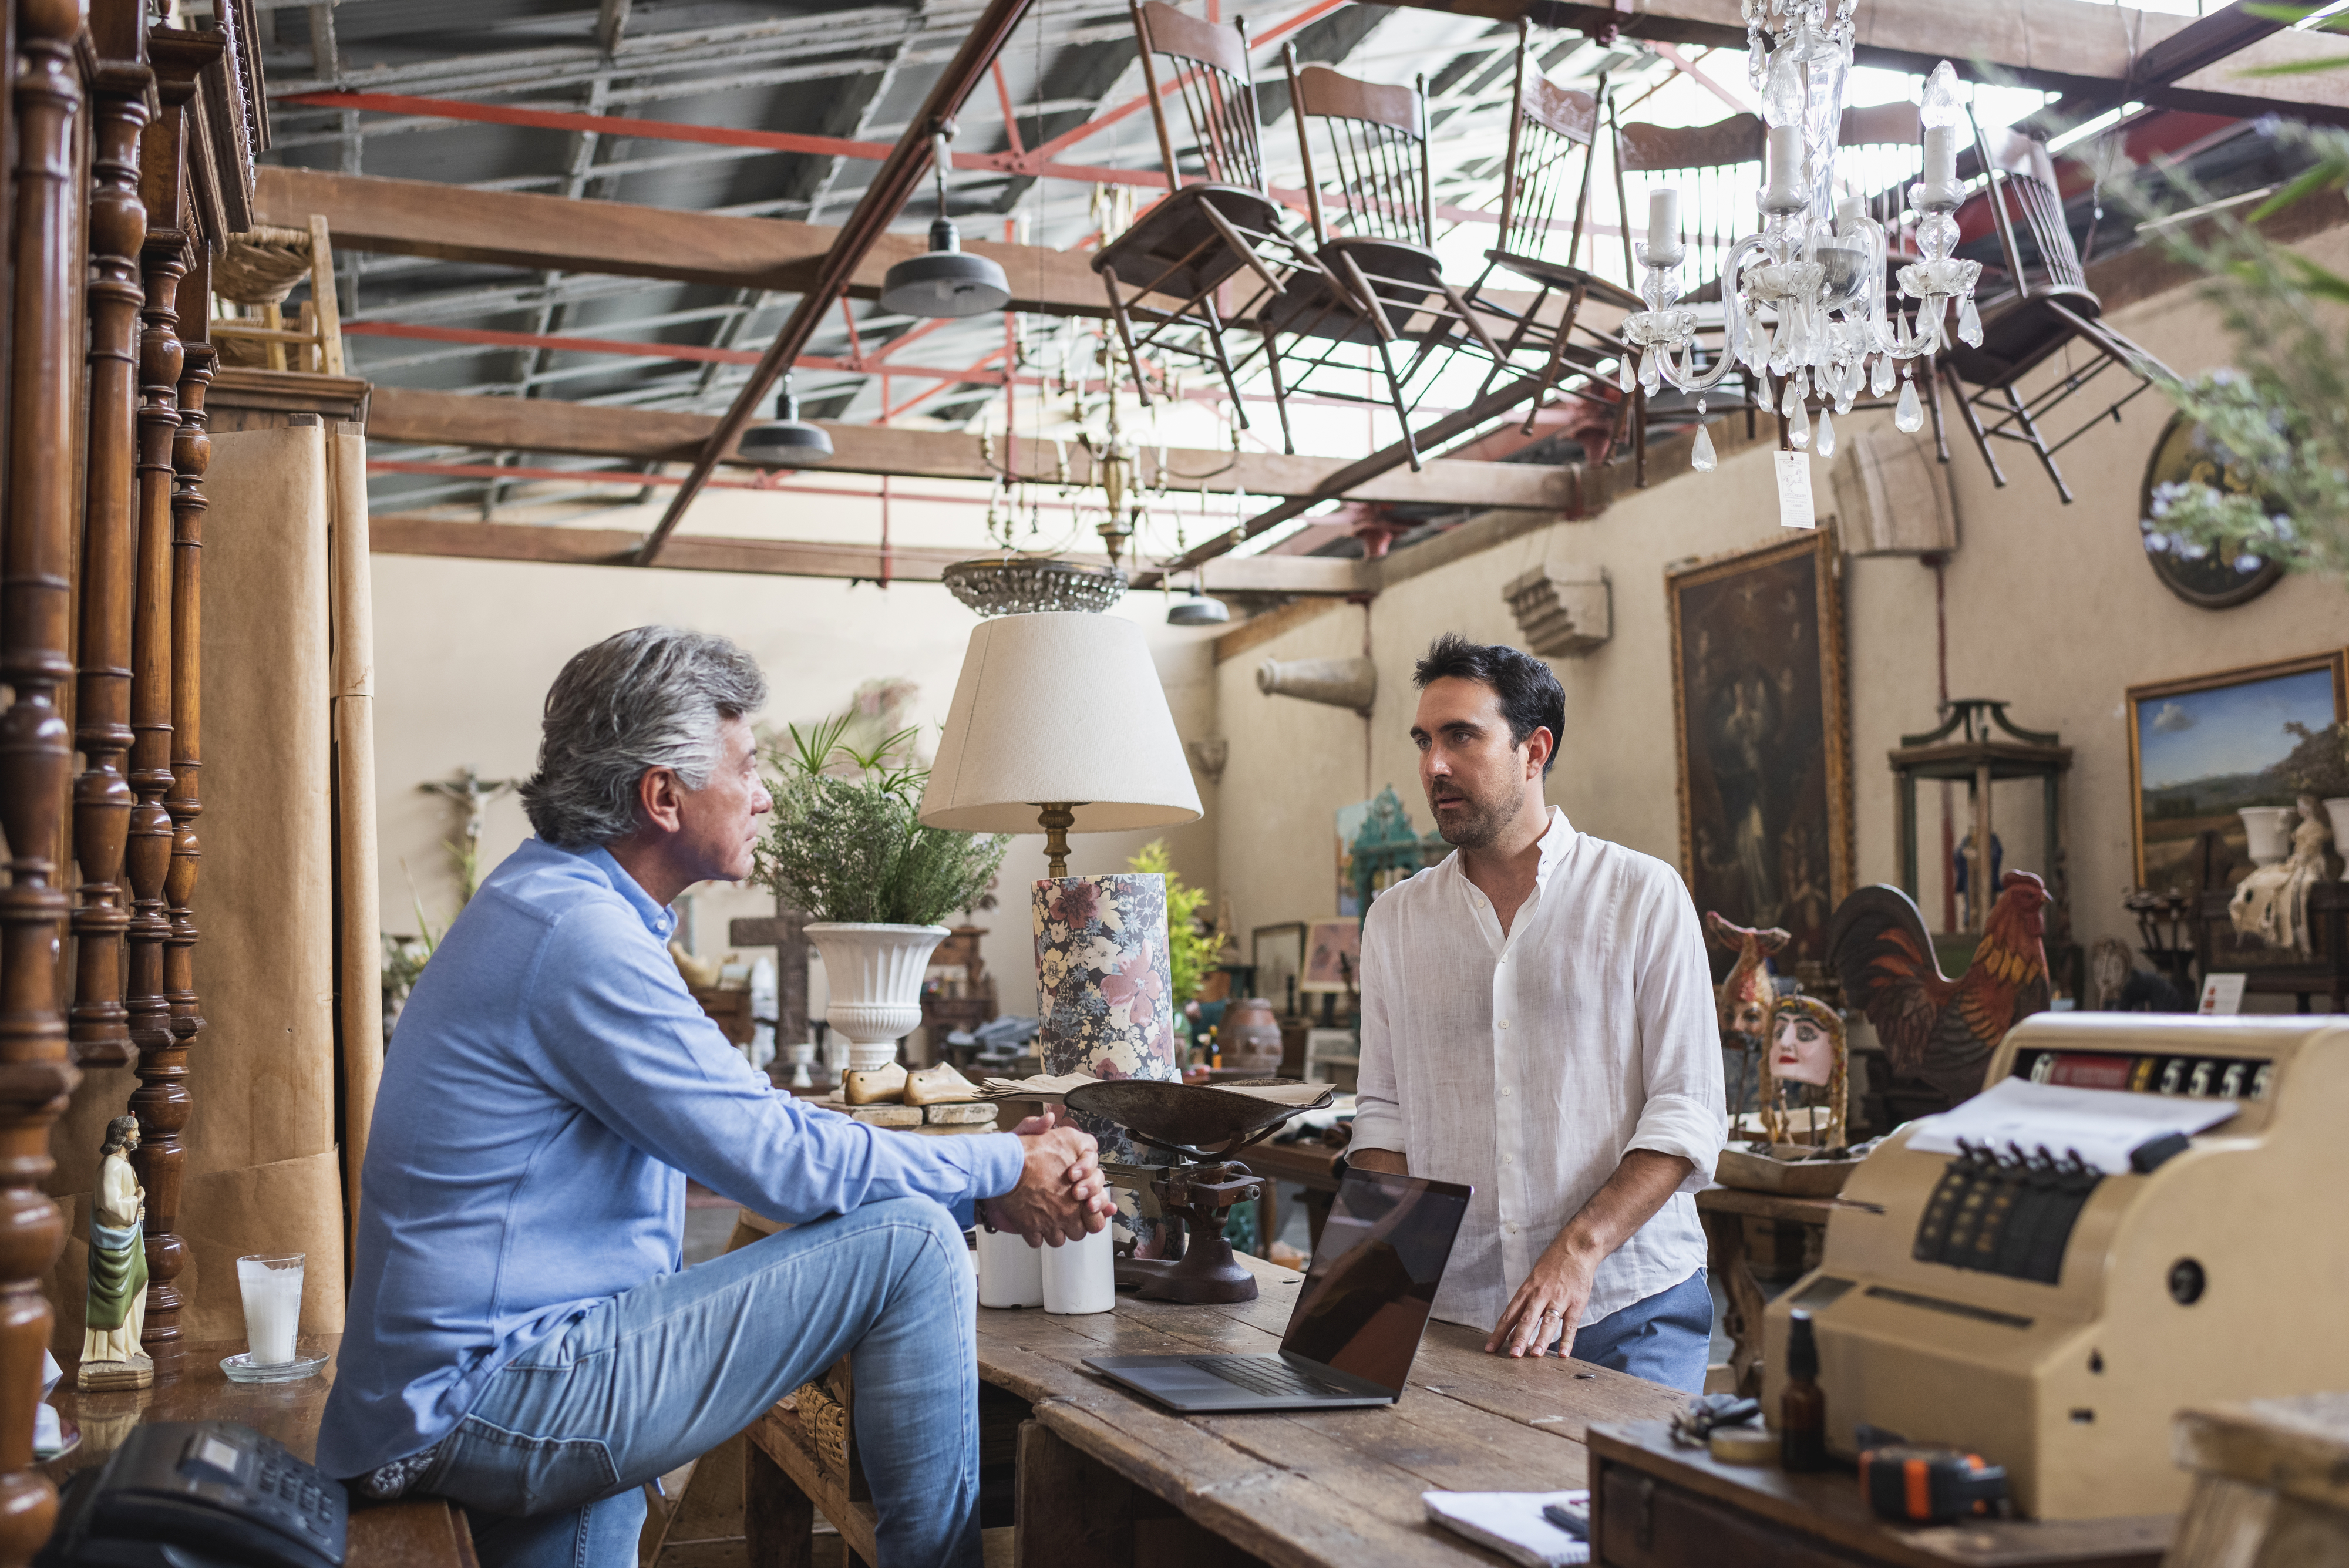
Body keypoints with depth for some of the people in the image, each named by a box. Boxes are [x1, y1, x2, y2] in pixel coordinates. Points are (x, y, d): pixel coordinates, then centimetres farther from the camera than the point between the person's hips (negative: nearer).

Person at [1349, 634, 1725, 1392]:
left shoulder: (1644, 895, -1)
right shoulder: (1394, 921, 11)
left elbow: (1688, 1110, -5)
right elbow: (1384, 1111, 13)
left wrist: (1578, 1251, -17)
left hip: (1626, 1307, -2)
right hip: (1453, 1311, 3)